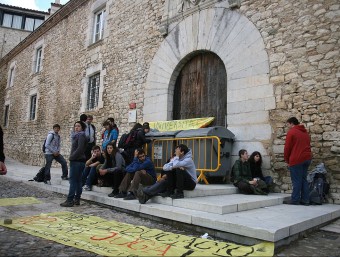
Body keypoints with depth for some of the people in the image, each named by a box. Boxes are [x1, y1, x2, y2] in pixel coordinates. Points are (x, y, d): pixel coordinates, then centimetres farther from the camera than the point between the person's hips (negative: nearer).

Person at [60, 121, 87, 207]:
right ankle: (77, 199, 14)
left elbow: (79, 149, -19)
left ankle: (70, 200, -4)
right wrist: (72, 157, 9)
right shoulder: (76, 136, 19)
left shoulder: (81, 136, -9)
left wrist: (72, 157, -13)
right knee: (78, 180, 9)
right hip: (78, 161, 9)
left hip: (77, 161, -9)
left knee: (73, 180, -7)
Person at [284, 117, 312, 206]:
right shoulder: (305, 132, 18)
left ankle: (295, 200, 0)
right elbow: (306, 146, 17)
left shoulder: (291, 132, -6)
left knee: (296, 181, -3)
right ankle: (305, 200, 13)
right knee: (304, 180, 11)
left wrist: (287, 160, 3)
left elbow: (287, 147, -8)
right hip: (307, 158, 7)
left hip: (296, 159, -7)